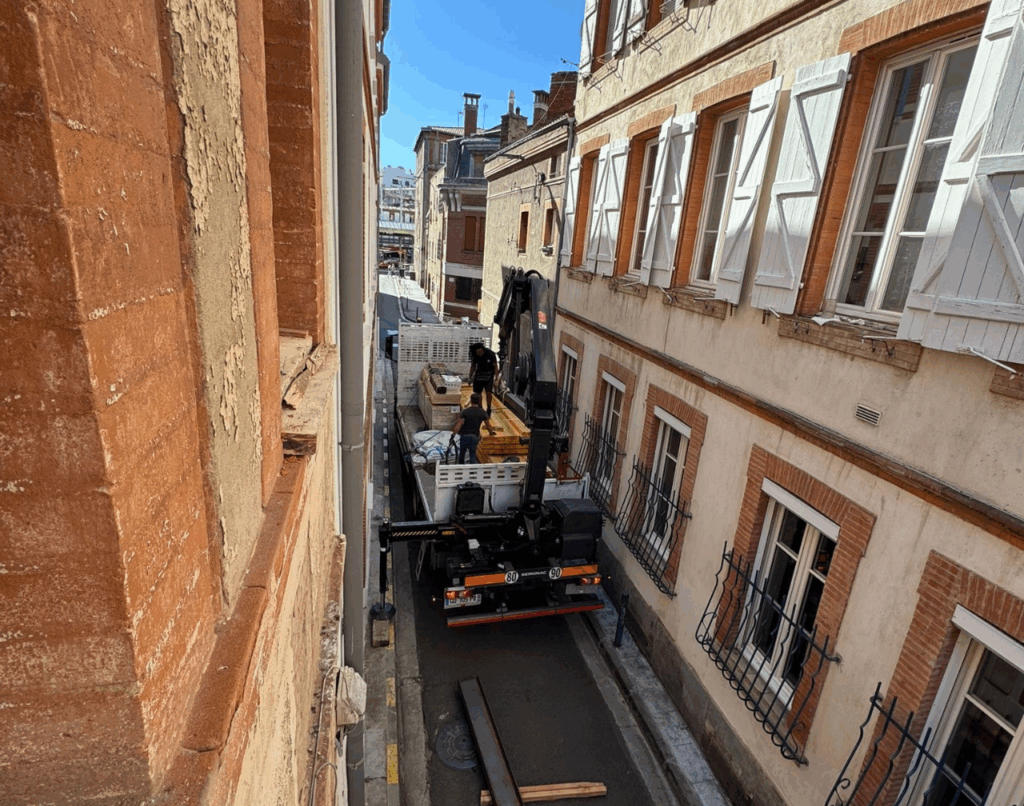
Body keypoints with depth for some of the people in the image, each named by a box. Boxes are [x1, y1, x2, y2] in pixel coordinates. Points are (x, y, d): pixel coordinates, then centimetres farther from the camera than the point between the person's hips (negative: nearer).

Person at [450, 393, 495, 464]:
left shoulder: (465, 411, -12)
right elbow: (488, 425, 4)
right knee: (472, 454, 10)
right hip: (475, 436, 1)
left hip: (465, 435, -1)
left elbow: (459, 425, -15)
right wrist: (491, 433, 23)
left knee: (462, 452, 19)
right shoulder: (483, 412, -4)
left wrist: (453, 435, -10)